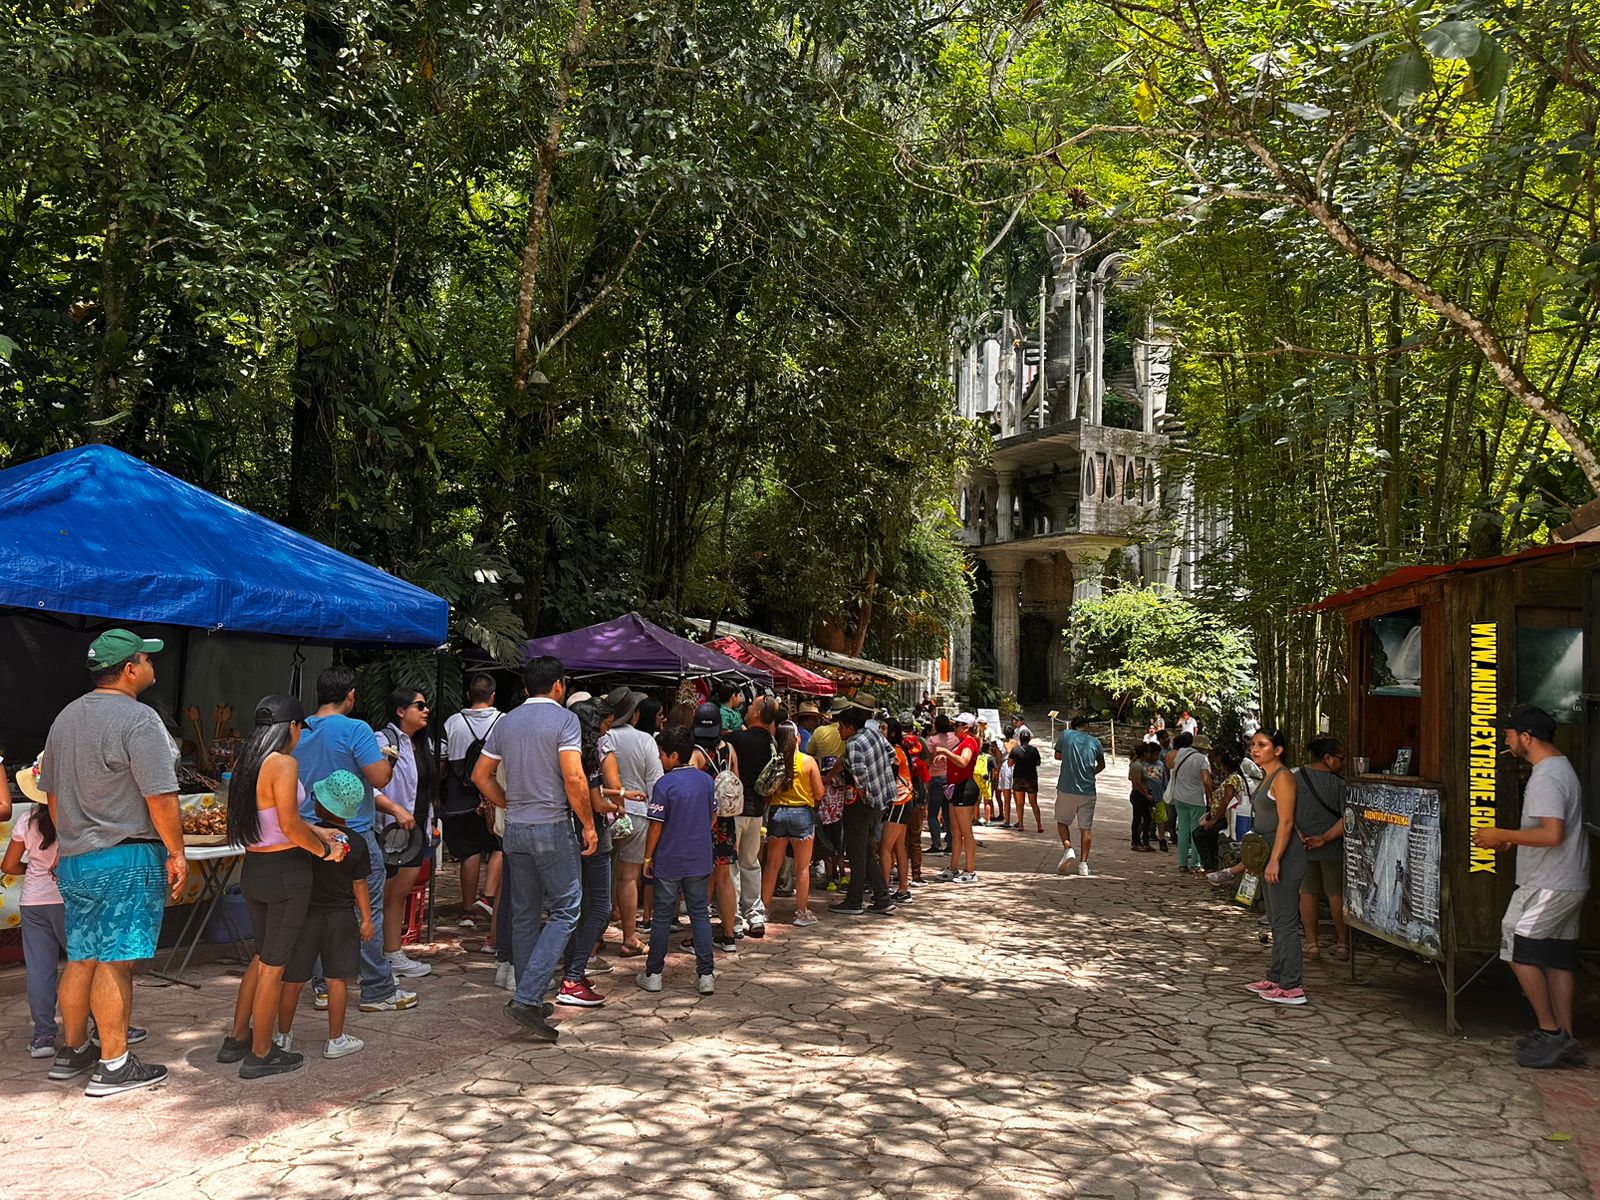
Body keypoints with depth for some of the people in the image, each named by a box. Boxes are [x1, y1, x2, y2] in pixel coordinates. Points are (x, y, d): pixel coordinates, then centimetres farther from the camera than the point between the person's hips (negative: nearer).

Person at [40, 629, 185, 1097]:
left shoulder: (66, 718, 13)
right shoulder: (138, 719, -15)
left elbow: (51, 793, 20)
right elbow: (160, 797, -18)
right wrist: (177, 853, -10)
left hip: (72, 860, 8)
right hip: (127, 858, -8)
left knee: (81, 957, 17)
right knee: (115, 961, -4)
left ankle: (71, 1052, 28)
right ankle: (114, 1066, 2)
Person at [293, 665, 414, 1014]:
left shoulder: (300, 733, 9)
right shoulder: (356, 730, -14)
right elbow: (379, 778, -18)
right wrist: (388, 759, 4)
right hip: (353, 835, -7)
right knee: (367, 913, 0)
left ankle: (323, 987, 19)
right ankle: (378, 991, 6)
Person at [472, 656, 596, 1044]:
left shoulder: (506, 722, 9)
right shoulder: (564, 719, -9)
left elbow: (480, 774, 12)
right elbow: (574, 778, -18)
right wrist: (588, 824, -9)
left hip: (515, 828, 6)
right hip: (553, 826, -6)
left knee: (524, 914, 13)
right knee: (565, 911, 1)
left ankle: (530, 1000, 21)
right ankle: (527, 998, -10)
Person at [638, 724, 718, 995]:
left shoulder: (664, 784, -14)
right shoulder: (706, 780, 1)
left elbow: (656, 825, -12)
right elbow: (713, 817, 9)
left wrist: (648, 856, -1)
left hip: (668, 861, -4)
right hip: (699, 860, 4)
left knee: (662, 917, 7)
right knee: (700, 914, 9)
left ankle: (654, 974, 15)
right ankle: (706, 975, 6)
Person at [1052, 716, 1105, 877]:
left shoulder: (1066, 735, 0)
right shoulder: (1095, 742, 5)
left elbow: (1057, 756, 14)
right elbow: (1101, 765, 21)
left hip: (1066, 789, -1)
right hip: (1087, 791, 1)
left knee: (1062, 821, 15)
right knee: (1086, 828, 9)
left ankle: (1068, 849, -7)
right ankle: (1083, 863, 5)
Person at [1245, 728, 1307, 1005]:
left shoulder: (1283, 777, -14)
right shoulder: (1268, 778, 15)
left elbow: (1286, 822, -20)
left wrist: (1274, 861, -23)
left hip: (1285, 856, -10)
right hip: (1270, 853, 10)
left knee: (1285, 922, -7)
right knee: (1276, 920, 16)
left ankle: (1291, 987, -3)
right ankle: (1276, 977, 25)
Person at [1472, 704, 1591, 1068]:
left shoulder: (1545, 777, -19)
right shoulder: (1562, 768, 14)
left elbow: (1552, 834, -27)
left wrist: (1502, 835, -17)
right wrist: (1513, 841, 16)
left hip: (1547, 886, -10)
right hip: (1567, 884, 10)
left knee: (1519, 948, -4)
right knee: (1559, 957, 11)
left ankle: (1550, 1031, 2)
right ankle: (1565, 1040, 16)